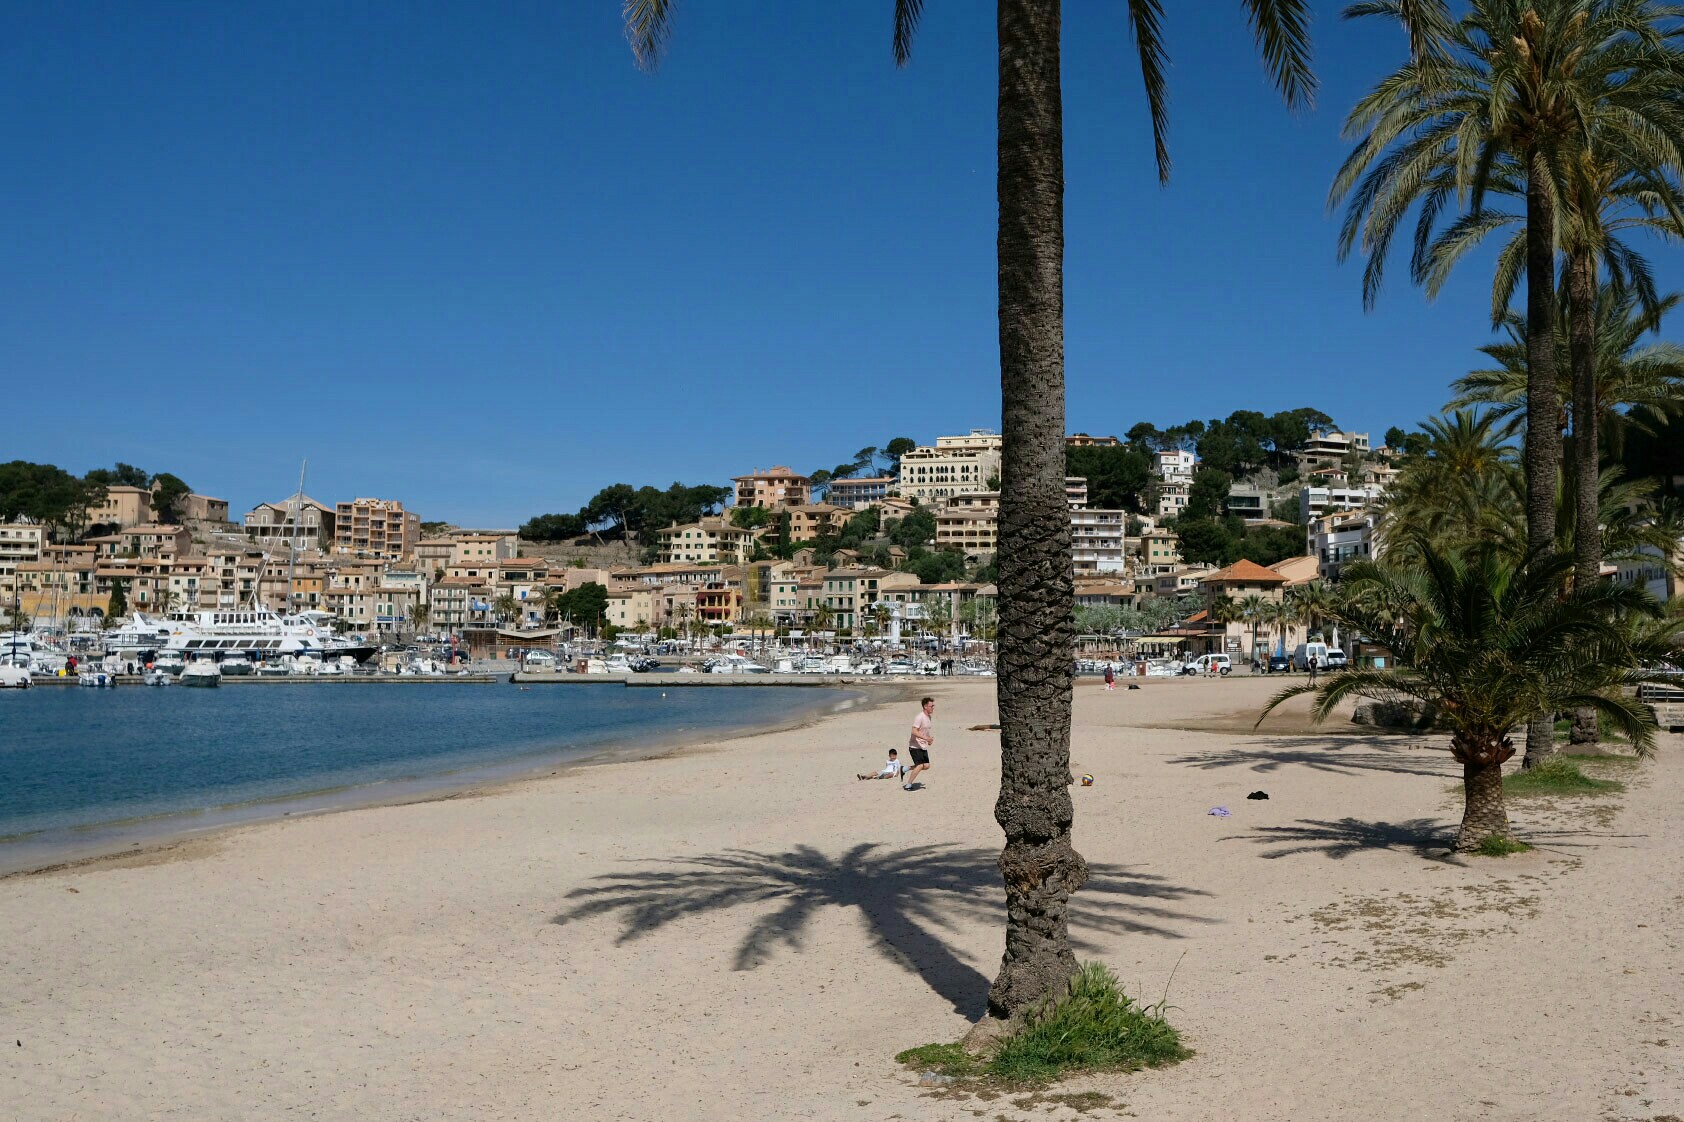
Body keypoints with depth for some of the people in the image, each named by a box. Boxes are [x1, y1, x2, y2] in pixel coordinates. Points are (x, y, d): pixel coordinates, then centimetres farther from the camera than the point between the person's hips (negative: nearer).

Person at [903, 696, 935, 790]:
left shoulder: (929, 717, 12)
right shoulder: (919, 717, -18)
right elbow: (914, 731, -27)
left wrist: (929, 738, 11)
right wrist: (926, 738, -34)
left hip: (923, 746, 9)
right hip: (915, 746, -9)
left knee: (926, 766, 3)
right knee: (920, 765, -16)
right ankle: (908, 785, -5)